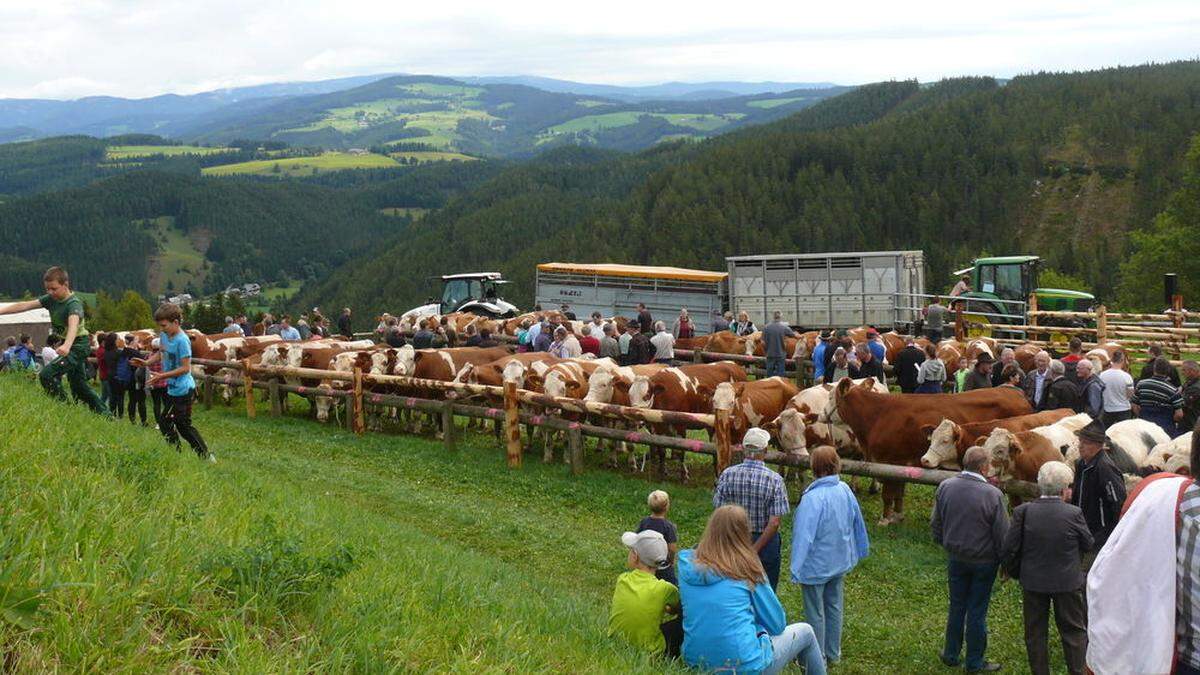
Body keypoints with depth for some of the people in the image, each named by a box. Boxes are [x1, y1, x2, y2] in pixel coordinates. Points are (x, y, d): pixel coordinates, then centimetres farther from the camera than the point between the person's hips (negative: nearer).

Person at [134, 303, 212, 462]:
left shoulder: (182, 340, -20)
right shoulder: (164, 335, 6)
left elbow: (185, 368, -21)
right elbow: (161, 353, 23)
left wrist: (162, 376, -23)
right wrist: (147, 362, 5)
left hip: (182, 390, -10)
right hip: (173, 389, 10)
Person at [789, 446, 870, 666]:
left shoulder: (812, 499, -29)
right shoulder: (845, 490, -8)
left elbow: (804, 536, -27)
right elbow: (857, 523, 5)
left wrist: (796, 570, -21)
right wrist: (859, 550, 21)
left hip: (816, 565, -6)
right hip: (840, 562, 7)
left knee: (815, 614, 10)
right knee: (834, 606, 22)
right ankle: (833, 653, 36)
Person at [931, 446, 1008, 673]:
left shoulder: (945, 487, -9)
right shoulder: (993, 494, -22)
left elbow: (935, 524, 3)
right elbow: (1003, 534, -15)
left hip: (955, 558, 4)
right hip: (984, 561, -4)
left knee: (956, 606, 18)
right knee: (977, 611, 8)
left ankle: (951, 654, 29)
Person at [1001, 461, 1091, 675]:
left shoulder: (1023, 512, -14)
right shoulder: (1074, 514, -17)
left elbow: (1009, 548, -10)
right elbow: (1088, 545, -3)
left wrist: (1016, 571, 6)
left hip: (1032, 583, 1)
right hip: (1068, 583, -1)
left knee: (1035, 633, 14)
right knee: (1074, 631, 16)